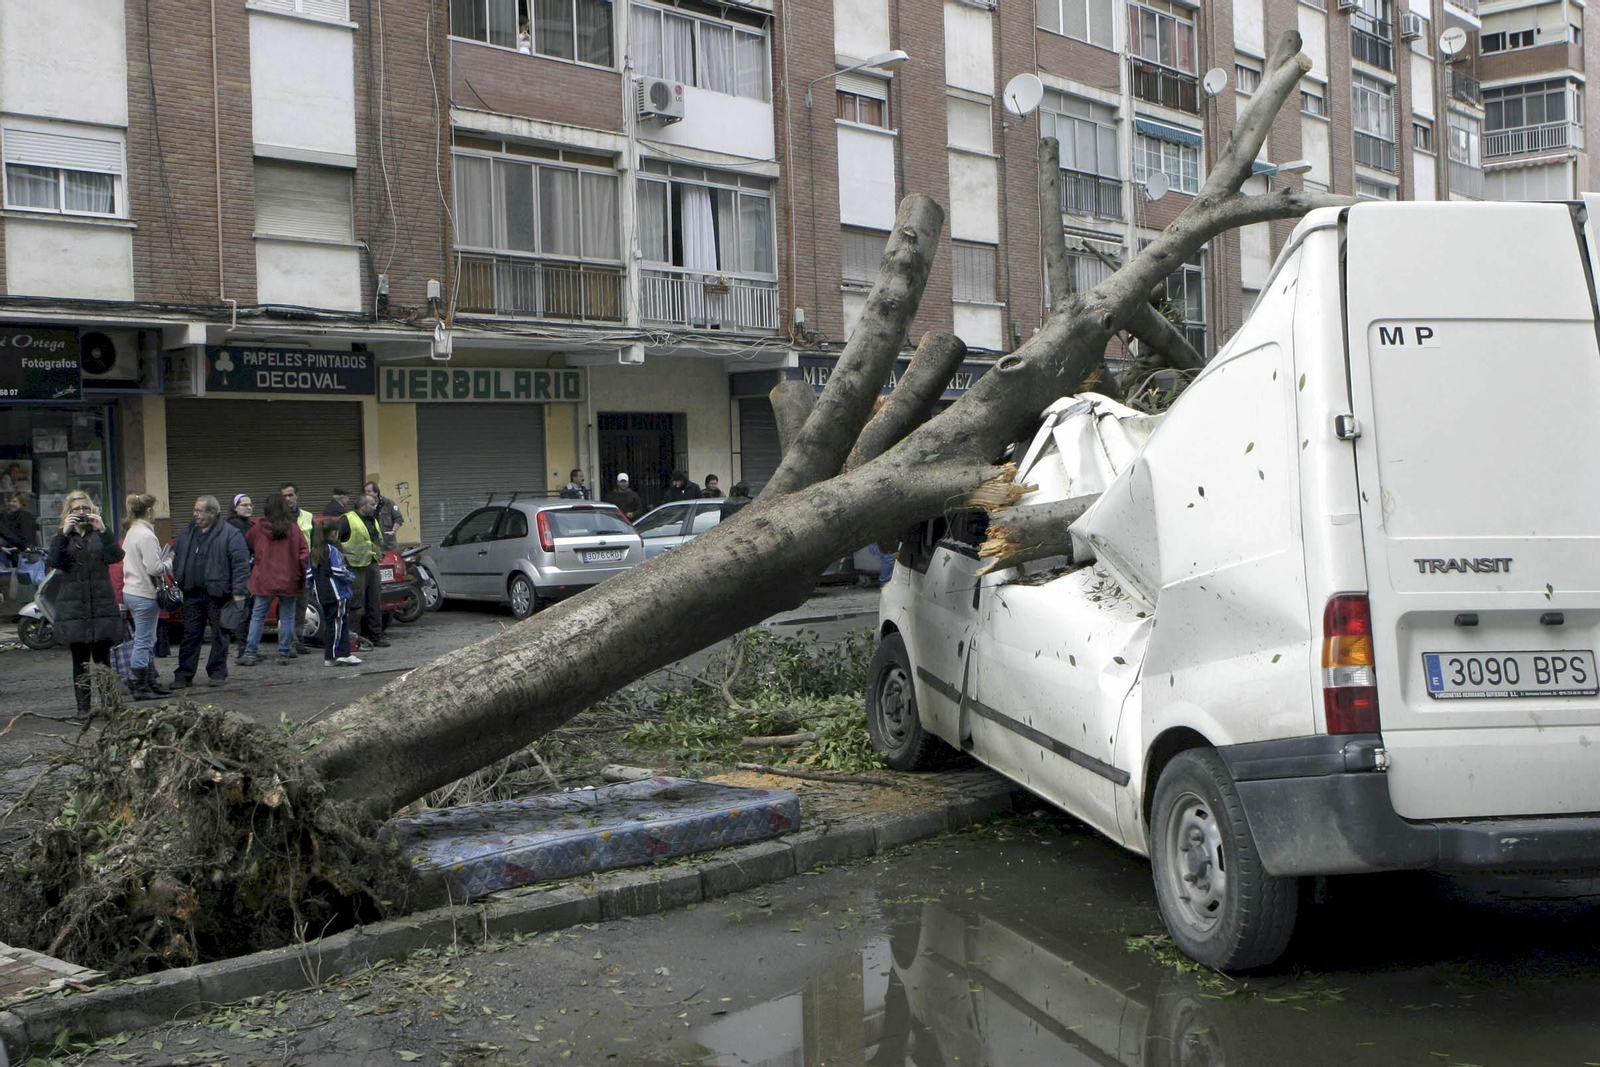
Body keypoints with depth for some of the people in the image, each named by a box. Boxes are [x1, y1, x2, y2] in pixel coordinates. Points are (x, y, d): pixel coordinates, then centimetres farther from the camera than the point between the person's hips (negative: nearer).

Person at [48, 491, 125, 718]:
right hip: (73, 607, 0)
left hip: (102, 605, 0)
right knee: (80, 660, 2)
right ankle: (83, 706, 5)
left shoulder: (100, 535, 11)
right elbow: (55, 562, -9)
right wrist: (64, 533, -17)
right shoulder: (62, 538, 10)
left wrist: (103, 530, -17)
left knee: (102, 659, 2)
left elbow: (116, 556, -7)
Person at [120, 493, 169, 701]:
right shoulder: (146, 535, -18)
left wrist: (162, 564, 14)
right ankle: (140, 687, 0)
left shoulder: (131, 532, 12)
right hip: (144, 594, -10)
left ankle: (151, 681, 24)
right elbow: (153, 568, -22)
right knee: (143, 642, -4)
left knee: (147, 641, 17)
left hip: (131, 590, 10)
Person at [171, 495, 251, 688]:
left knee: (219, 634, 5)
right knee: (190, 635, 7)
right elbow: (176, 556, 23)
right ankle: (184, 675, 11)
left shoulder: (230, 535, -8)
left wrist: (238, 592, -16)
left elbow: (241, 565, -11)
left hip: (218, 594, -5)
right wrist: (175, 575, 10)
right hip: (192, 593, 5)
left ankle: (217, 672, 15)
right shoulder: (187, 533, 12)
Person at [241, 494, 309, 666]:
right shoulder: (293, 528, -3)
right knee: (287, 617, 7)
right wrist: (302, 575, 4)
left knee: (258, 617, 7)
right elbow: (304, 552, -4)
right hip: (289, 581, 0)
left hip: (264, 581, 0)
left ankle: (250, 653, 3)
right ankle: (284, 654, 7)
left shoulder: (258, 529, -2)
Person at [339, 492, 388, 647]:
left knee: (375, 602, 11)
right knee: (356, 603, -7)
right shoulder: (348, 520, -9)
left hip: (372, 565, 8)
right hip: (356, 567, -8)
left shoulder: (373, 521, 18)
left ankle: (376, 635, 19)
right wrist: (342, 557, -13)